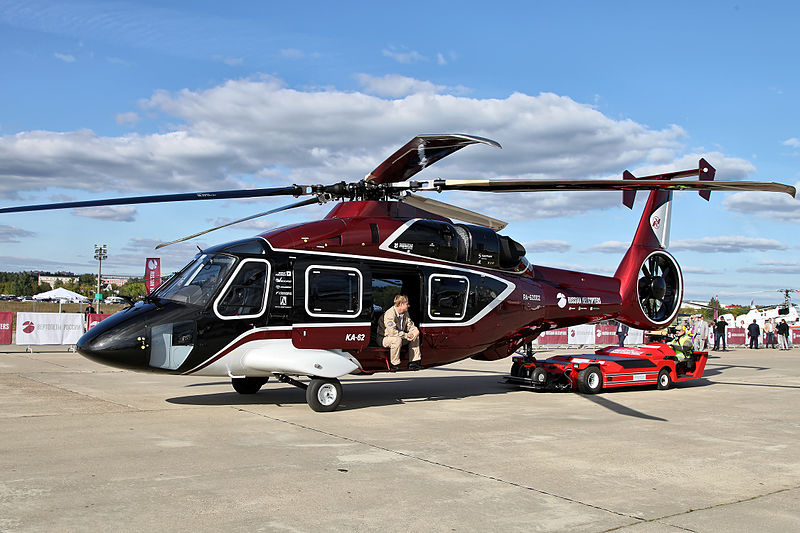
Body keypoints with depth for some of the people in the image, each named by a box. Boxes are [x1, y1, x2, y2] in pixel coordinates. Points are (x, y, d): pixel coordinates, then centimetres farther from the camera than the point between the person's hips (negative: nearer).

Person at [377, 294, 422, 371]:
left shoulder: (405, 313, 3)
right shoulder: (390, 314, -26)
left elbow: (410, 325, 11)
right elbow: (392, 332, -33)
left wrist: (416, 331, -13)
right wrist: (407, 335, -27)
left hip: (399, 336, 9)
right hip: (384, 338, -9)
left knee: (415, 336, -1)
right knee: (397, 340, -39)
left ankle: (414, 362, 1)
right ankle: (394, 364, -23)